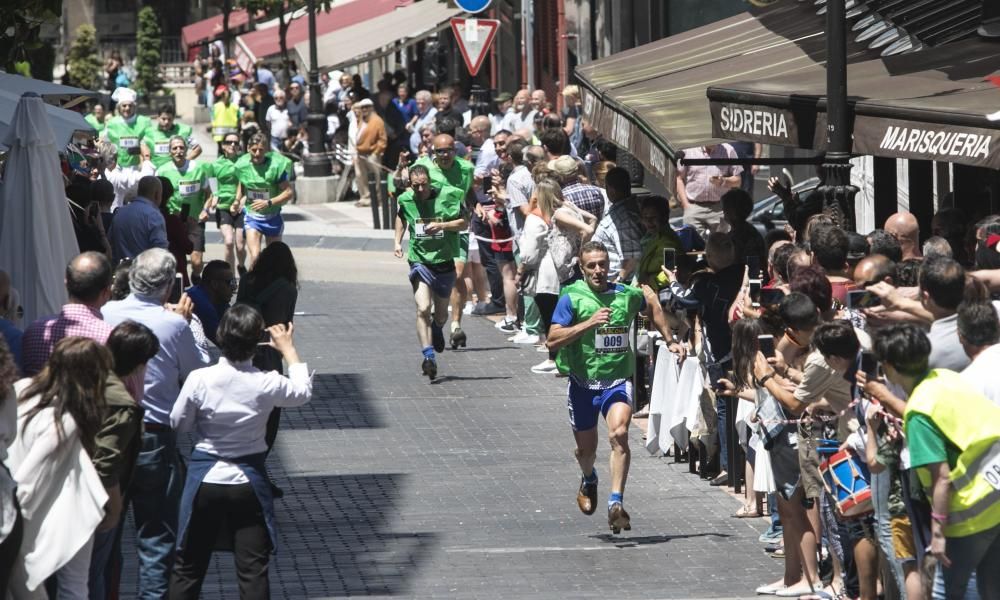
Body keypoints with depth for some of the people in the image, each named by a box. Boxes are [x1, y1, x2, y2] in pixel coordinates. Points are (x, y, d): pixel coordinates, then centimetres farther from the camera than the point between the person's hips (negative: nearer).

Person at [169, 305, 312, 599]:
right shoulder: (266, 384, -13)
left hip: (205, 478, 0)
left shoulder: (200, 379, -16)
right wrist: (287, 349, 17)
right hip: (249, 481, 0)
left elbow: (178, 422, -3)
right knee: (253, 569, 3)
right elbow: (303, 391, 8)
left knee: (189, 565, 12)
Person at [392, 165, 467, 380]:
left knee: (441, 315, 15)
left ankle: (437, 329, 51)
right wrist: (397, 241, 8)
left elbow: (464, 223, -6)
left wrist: (441, 225, -21)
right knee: (423, 309, -20)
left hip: (444, 260, 0)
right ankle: (428, 357, -21)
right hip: (419, 260, 0)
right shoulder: (405, 199, -4)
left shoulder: (448, 195, -12)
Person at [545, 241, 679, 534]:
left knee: (619, 434, -25)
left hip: (618, 380, 0)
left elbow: (651, 303, 24)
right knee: (586, 448, 16)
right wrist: (589, 323, -28)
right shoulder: (572, 298, -9)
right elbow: (552, 340, -19)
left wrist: (669, 341, 25)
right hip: (583, 383, 0)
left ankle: (616, 503, -28)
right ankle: (589, 481, 52)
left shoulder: (627, 295, -1)